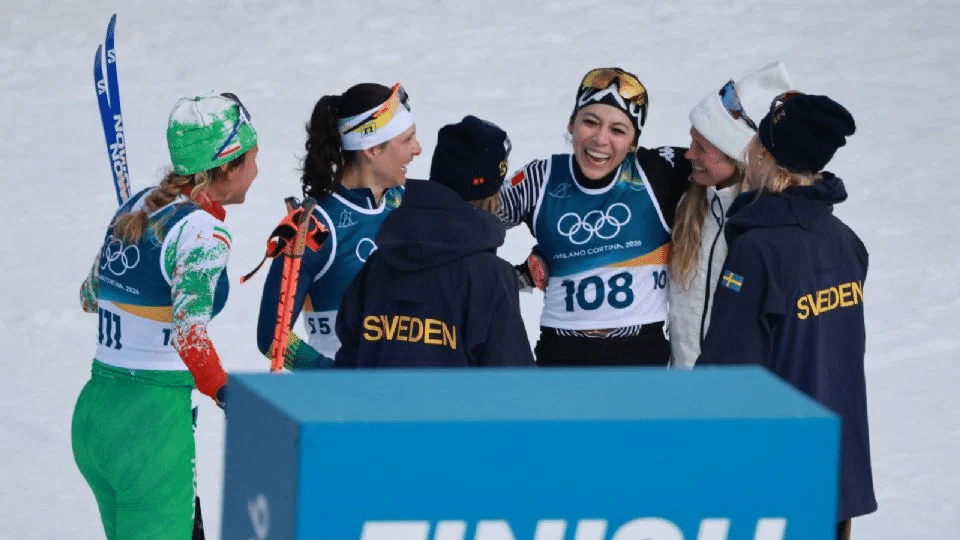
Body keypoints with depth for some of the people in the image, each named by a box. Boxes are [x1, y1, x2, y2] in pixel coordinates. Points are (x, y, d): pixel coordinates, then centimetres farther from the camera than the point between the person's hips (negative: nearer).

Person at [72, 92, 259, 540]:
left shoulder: (136, 207, 8)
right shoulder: (203, 230, -14)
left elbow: (90, 296, 23)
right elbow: (189, 332, -27)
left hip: (93, 412, 8)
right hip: (152, 425, -8)